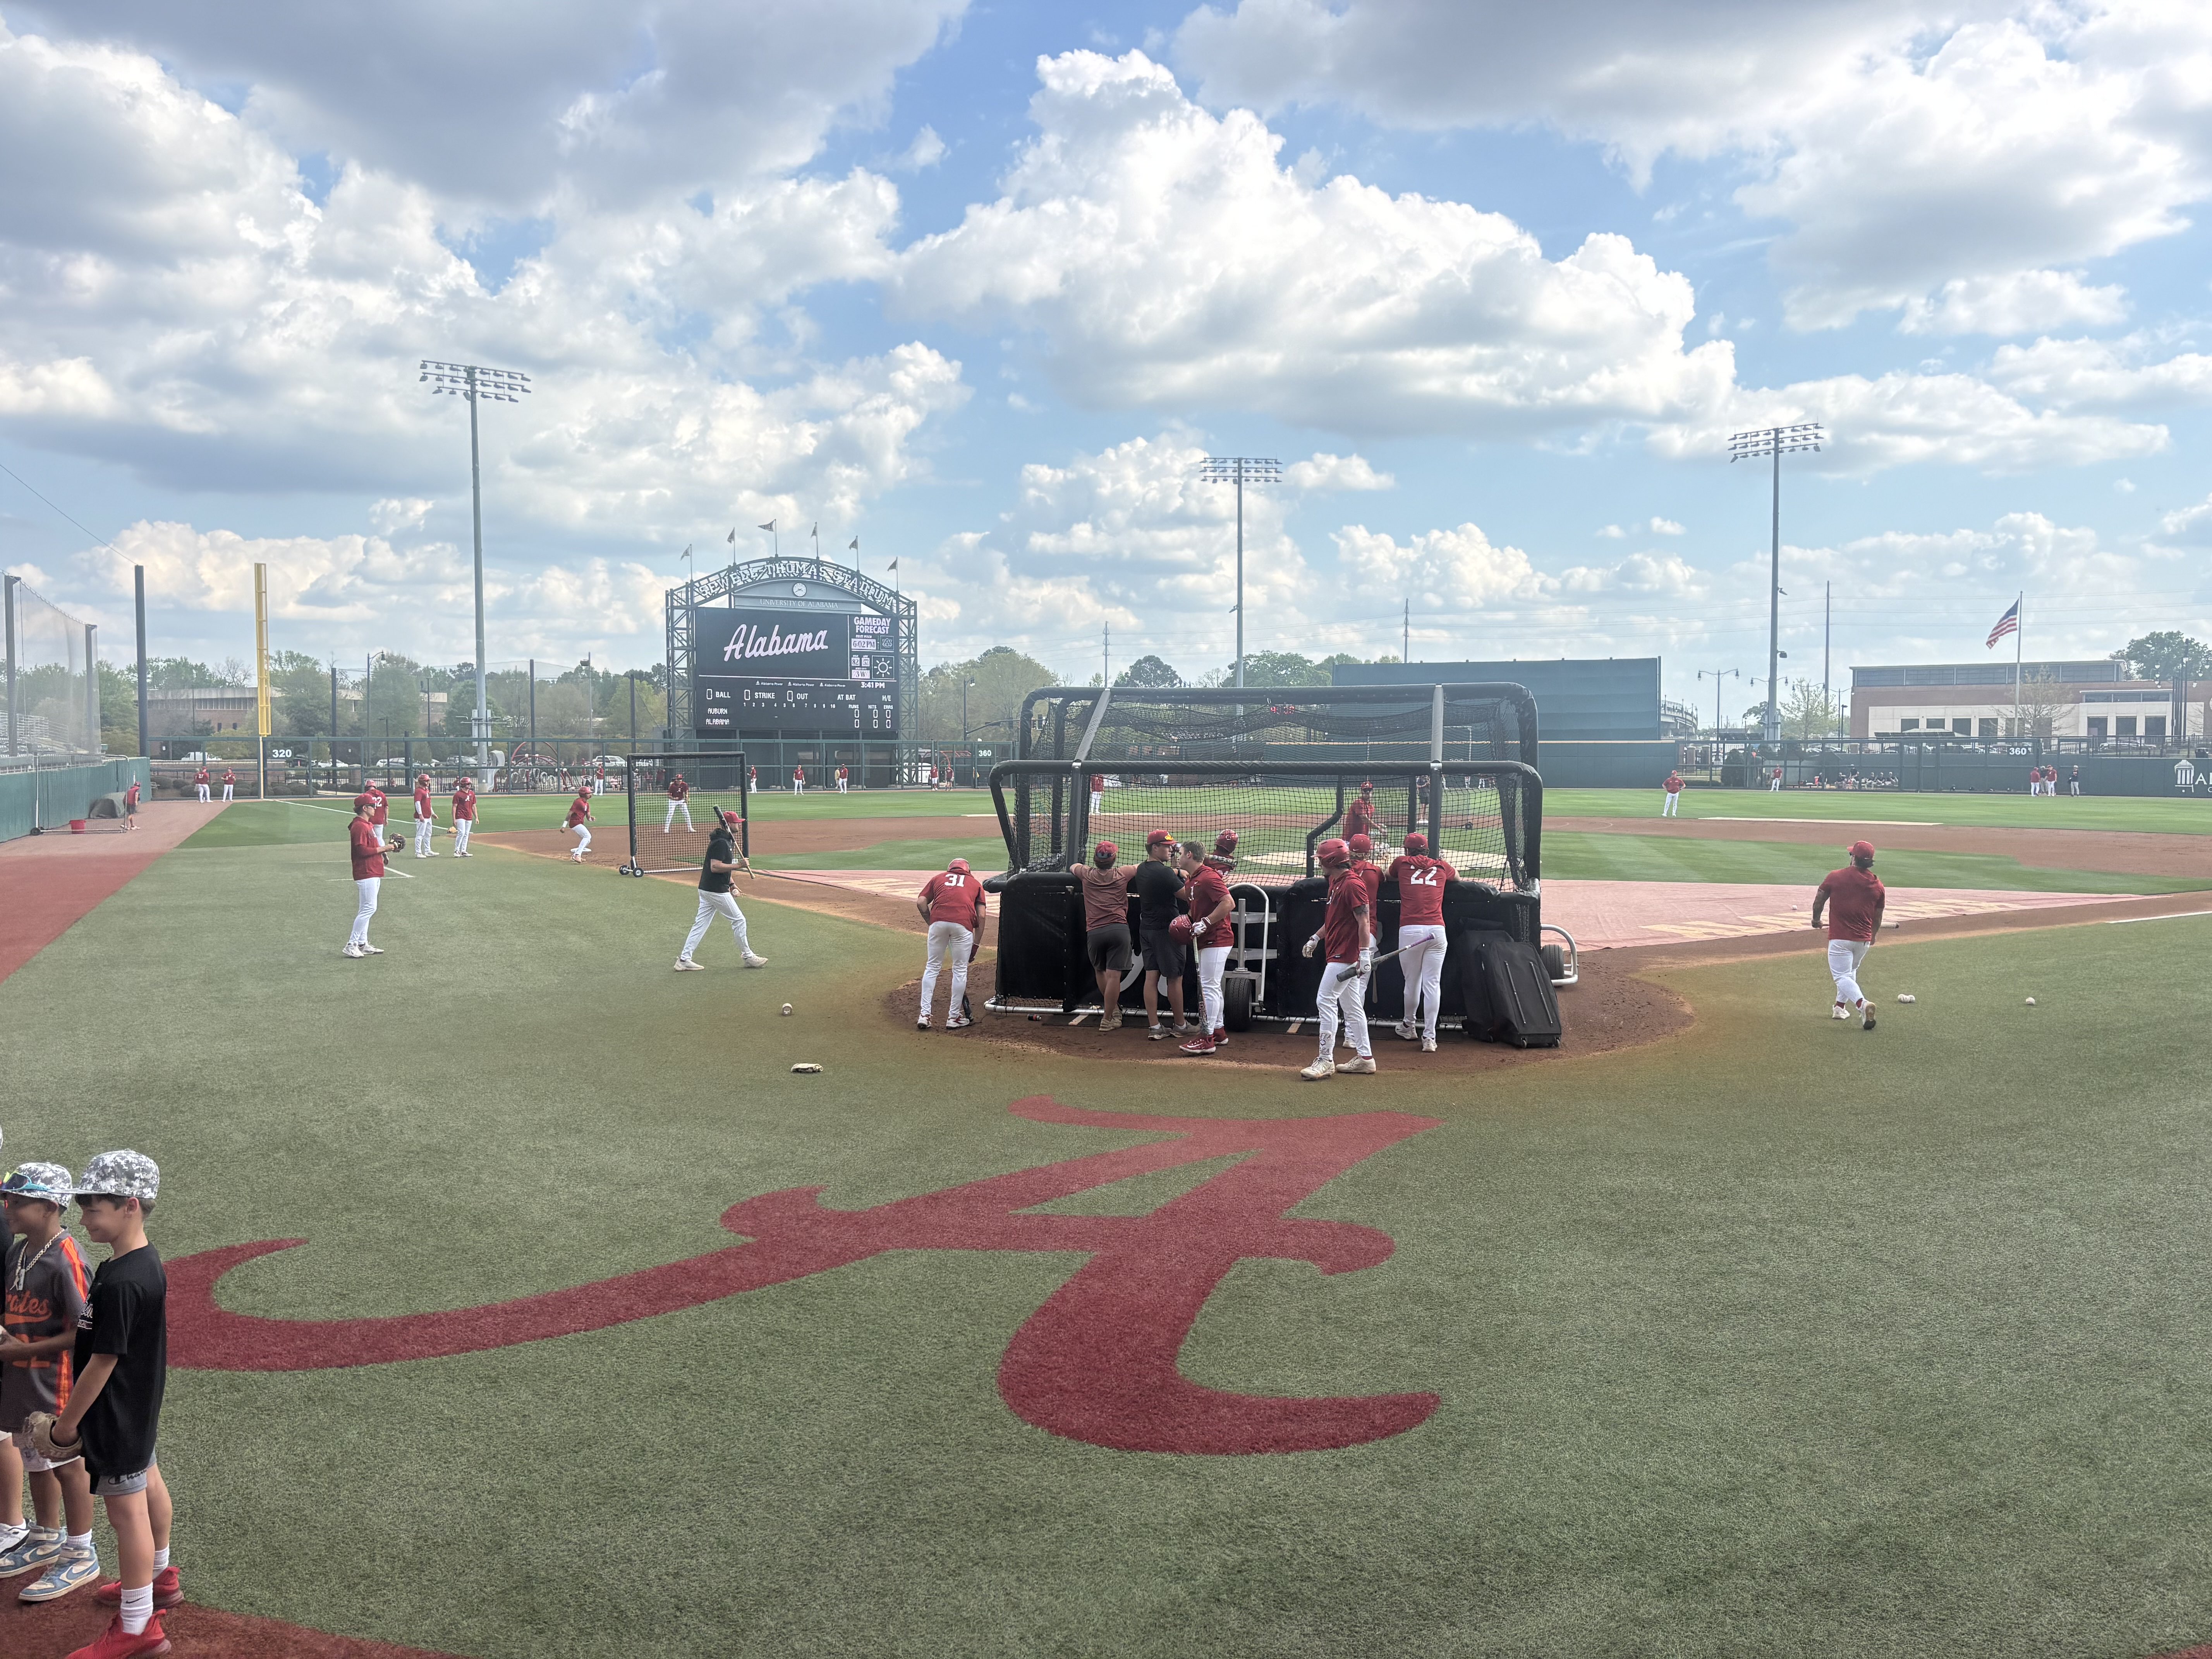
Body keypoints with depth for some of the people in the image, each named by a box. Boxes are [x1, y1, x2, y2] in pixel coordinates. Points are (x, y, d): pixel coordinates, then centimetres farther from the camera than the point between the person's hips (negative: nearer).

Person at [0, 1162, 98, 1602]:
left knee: (66, 1462, 5)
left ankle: (81, 1556, 20)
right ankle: (48, 1539, 41)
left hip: (54, 1380, -8)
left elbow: (84, 1332, -23)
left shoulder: (65, 1260, -23)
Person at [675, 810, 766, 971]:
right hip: (716, 891, -10)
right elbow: (715, 867, -26)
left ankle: (684, 960, 7)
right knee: (738, 920, 2)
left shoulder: (727, 840, 15)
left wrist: (731, 886, 19)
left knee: (701, 925, 8)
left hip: (706, 890, 10)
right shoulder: (721, 843, -18)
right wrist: (739, 865, -24)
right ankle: (747, 956, 12)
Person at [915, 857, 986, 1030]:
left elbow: (921, 902, 12)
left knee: (932, 967, 13)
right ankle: (954, 1017, 16)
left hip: (938, 922, 1)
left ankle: (925, 1014, 9)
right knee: (960, 970, 10)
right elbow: (981, 916, 16)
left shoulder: (938, 878, 29)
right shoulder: (975, 884, 28)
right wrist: (976, 945, 19)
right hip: (963, 924, -1)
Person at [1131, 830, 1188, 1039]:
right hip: (1166, 930, -8)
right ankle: (1180, 1026, 13)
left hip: (1146, 929, 8)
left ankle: (1154, 1027, 6)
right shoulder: (1164, 872, -19)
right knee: (1174, 978, 3)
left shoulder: (1140, 870, 7)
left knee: (1151, 977, 6)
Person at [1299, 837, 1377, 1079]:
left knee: (1325, 1000, -12)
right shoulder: (1336, 882, 15)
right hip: (1341, 953, 11)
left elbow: (1364, 920, -21)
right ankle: (1364, 1058, 19)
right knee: (1350, 1005, 13)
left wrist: (1365, 954, -26)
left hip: (1346, 954, -11)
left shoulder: (1352, 883, -17)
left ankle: (1325, 1060, -10)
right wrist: (1316, 938, 26)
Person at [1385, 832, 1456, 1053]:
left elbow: (1389, 877, 35)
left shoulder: (1401, 863, 12)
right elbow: (1458, 877, 40)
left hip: (1410, 930, -1)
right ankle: (1429, 1038, -3)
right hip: (1437, 931, 1)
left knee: (1412, 982, 12)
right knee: (1433, 983, 0)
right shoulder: (1441, 867, 17)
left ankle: (1408, 1027, 31)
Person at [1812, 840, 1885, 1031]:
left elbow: (1819, 902, -1)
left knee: (1842, 977, -2)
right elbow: (1878, 918, 10)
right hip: (1863, 940, 5)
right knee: (1851, 971, 25)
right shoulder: (1877, 884, 0)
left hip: (1840, 938, -4)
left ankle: (1862, 1004, -27)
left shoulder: (1835, 877, -10)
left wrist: (1816, 920, 20)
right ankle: (1840, 1007, 32)